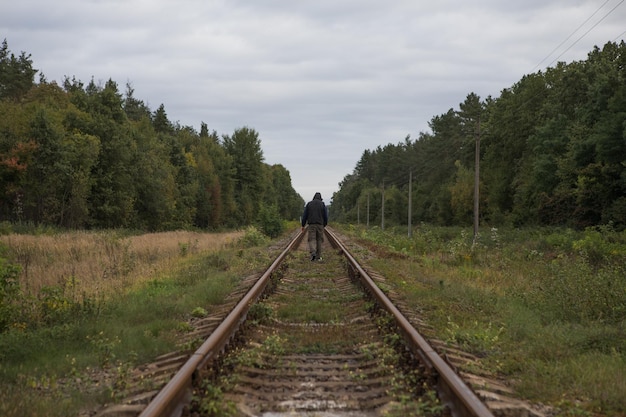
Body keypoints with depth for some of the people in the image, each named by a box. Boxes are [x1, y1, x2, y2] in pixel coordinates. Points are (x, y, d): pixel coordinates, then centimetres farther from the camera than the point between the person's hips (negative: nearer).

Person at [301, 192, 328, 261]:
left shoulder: (309, 204, 5)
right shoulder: (322, 204, 3)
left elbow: (305, 215, 3)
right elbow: (325, 216, 2)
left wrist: (303, 225, 9)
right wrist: (324, 225, 17)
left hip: (311, 225, 0)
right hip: (320, 225, 0)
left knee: (312, 240, -1)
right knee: (319, 240, 10)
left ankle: (313, 253, -26)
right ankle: (318, 256, 11)